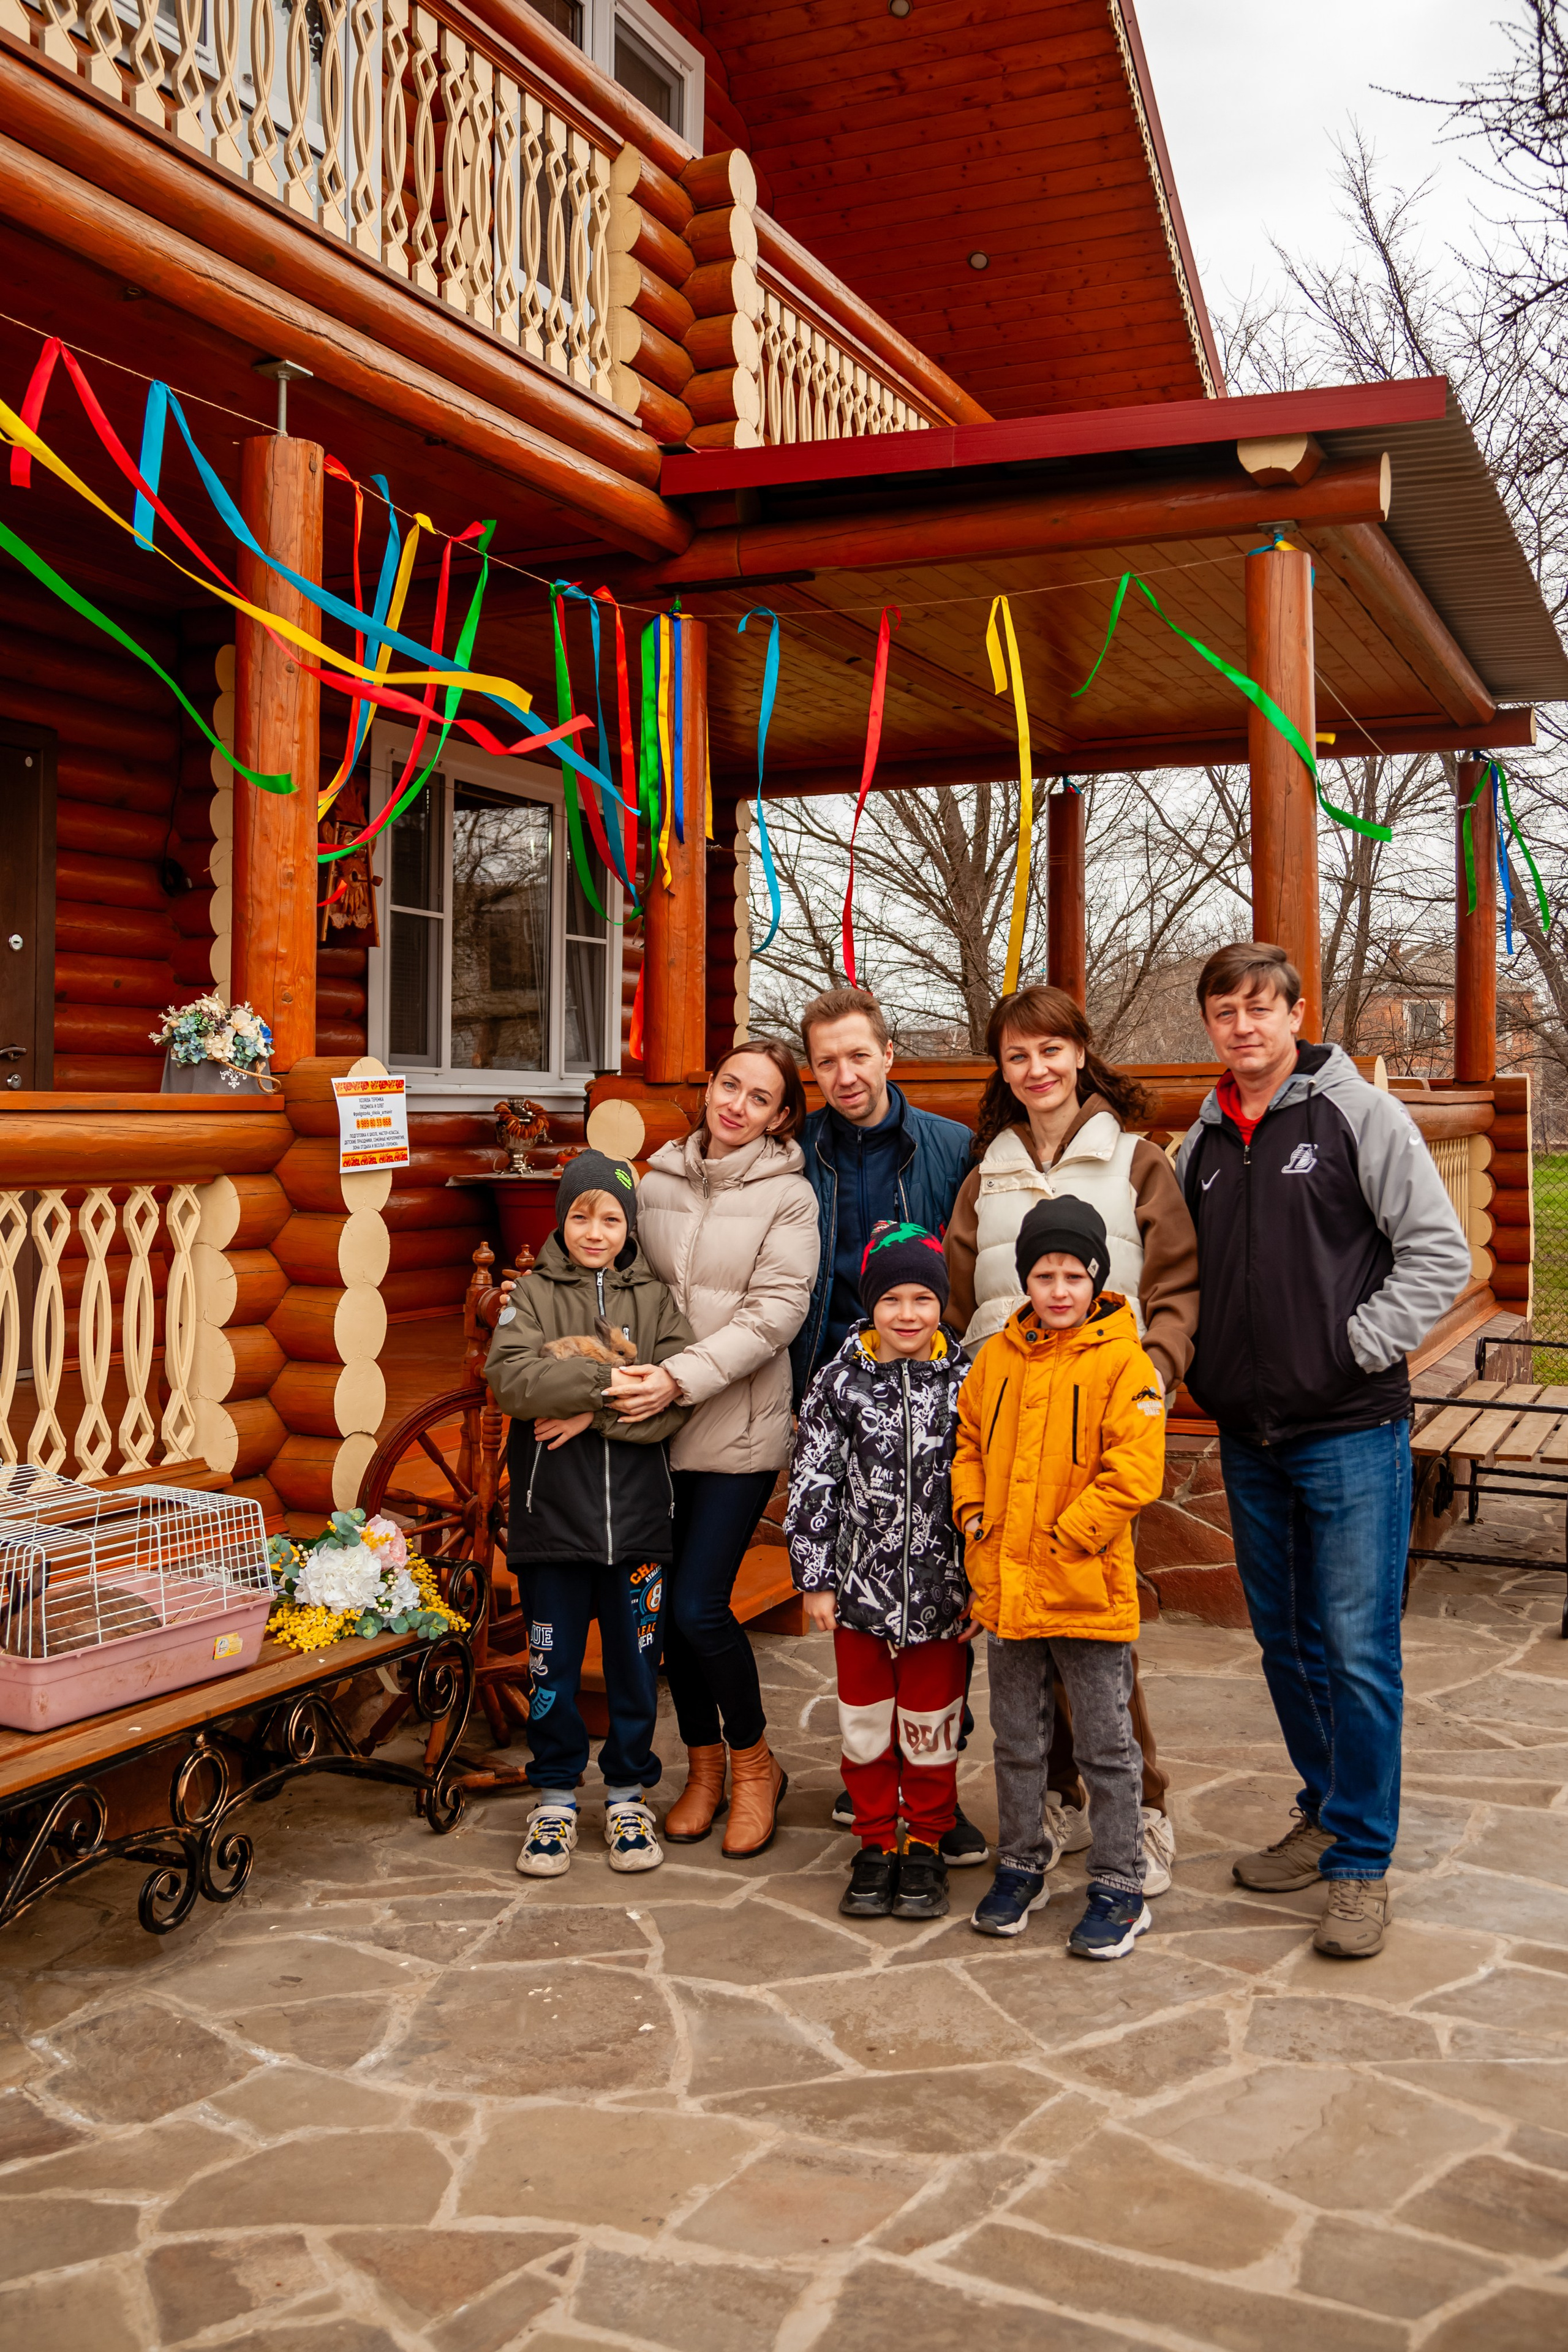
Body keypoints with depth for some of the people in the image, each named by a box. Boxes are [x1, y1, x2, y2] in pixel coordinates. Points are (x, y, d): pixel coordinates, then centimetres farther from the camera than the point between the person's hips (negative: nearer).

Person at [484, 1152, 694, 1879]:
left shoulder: (654, 1301, 5)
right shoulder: (531, 1297, 3)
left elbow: (675, 1400, -7)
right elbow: (510, 1379, -16)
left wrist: (594, 1413, -18)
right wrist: (613, 1381, -20)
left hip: (636, 1516, 1)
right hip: (551, 1513, -1)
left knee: (635, 1662, 10)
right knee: (553, 1664, 8)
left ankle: (627, 1794, 25)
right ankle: (556, 1798, 23)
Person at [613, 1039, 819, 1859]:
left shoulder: (788, 1196, -3)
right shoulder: (659, 1183, 8)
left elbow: (773, 1315, -12)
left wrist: (681, 1378, -21)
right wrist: (636, 1375, -4)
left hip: (739, 1429, -4)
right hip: (658, 1427, 4)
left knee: (700, 1605, -8)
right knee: (671, 1604, 9)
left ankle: (753, 1762, 16)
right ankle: (703, 1765, 28)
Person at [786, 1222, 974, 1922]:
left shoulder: (964, 1384, -4)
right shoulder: (840, 1383, -3)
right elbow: (812, 1484, -1)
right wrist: (814, 1579, -2)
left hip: (940, 1592, -1)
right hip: (860, 1588, 1)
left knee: (931, 1724, 9)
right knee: (865, 1723, 11)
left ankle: (927, 1844, 26)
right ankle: (876, 1844, 27)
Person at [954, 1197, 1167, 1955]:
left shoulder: (1123, 1363, -11)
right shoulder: (997, 1357, 6)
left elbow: (1133, 1472, -15)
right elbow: (968, 1442, 16)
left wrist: (1061, 1537, -18)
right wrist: (974, 1513, 1)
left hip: (1087, 1589, -5)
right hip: (1004, 1585, 5)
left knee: (1106, 1745, 7)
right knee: (1017, 1739, 17)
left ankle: (1119, 1886, 19)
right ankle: (1021, 1865, 33)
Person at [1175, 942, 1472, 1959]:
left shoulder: (1360, 1114, -5)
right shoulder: (1202, 1141, 11)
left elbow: (1441, 1255, -8)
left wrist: (1356, 1347, -12)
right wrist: (1203, 1369, 7)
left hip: (1351, 1431, -5)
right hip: (1249, 1437, 6)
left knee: (1358, 1648, -4)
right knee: (1286, 1643, 14)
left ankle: (1362, 1862, 7)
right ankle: (1327, 1815, 30)